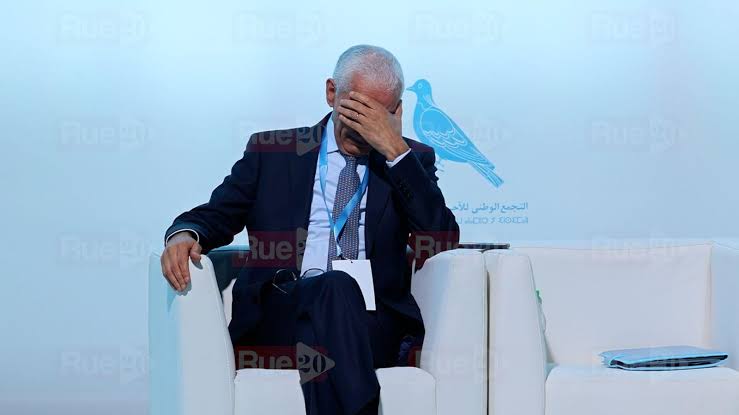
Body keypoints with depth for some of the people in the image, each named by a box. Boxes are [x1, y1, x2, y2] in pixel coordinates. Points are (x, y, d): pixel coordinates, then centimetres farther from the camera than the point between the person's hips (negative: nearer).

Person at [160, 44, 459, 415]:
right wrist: (184, 234, -11)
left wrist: (395, 148, -5)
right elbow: (214, 216, 15)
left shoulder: (413, 159, 17)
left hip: (374, 322, 0)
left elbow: (443, 240, 2)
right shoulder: (271, 151, 19)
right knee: (335, 286, -35)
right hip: (279, 315, 0)